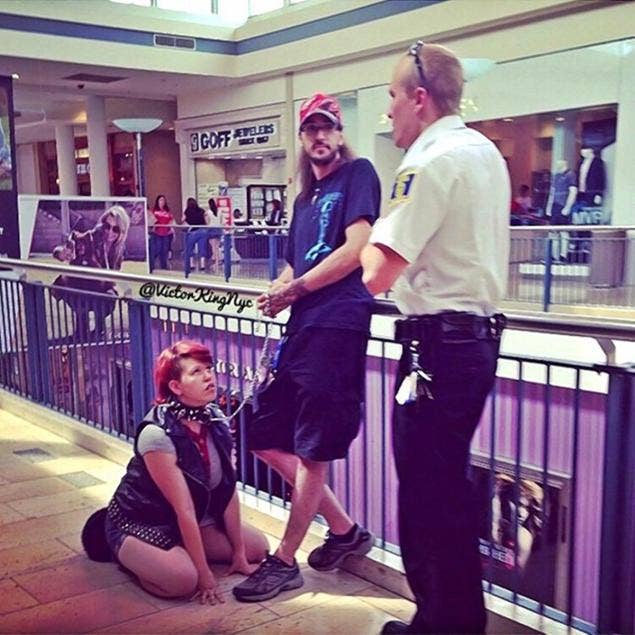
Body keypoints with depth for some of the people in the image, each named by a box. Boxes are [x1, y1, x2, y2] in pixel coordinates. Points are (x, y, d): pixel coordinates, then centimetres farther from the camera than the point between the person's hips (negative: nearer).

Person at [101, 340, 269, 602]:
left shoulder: (216, 422, -9)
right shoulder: (157, 434, -29)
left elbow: (229, 490, -6)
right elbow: (184, 510, -28)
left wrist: (239, 554, -4)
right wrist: (205, 575, -23)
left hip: (193, 520, 7)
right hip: (139, 524, -7)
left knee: (258, 546, 0)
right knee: (184, 579, -31)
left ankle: (182, 551, 12)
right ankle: (128, 555, -1)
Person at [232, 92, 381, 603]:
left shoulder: (358, 174, -1)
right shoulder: (306, 197, 22)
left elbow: (356, 249, -13)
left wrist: (295, 289, -8)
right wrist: (279, 292, 0)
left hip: (337, 326, -9)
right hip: (303, 328, 9)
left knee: (312, 451, 0)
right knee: (266, 438, 11)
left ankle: (285, 562, 15)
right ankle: (345, 530, 23)